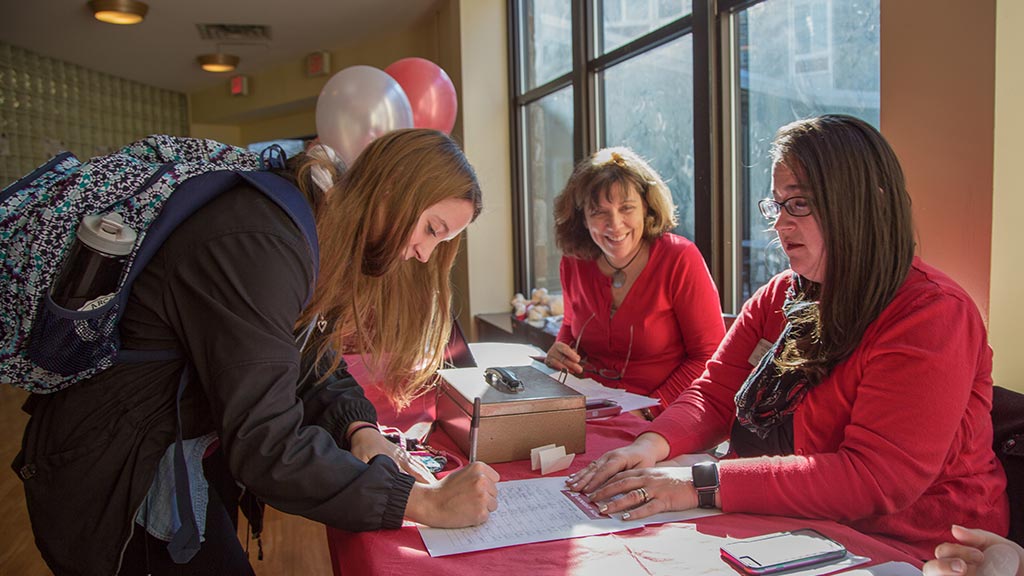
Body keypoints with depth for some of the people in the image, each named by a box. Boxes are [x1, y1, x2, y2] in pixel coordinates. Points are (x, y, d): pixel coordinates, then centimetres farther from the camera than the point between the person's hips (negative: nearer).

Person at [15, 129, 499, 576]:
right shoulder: (259, 246, -32)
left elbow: (310, 356, 3)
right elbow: (266, 446, -35)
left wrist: (359, 428, -16)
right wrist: (427, 503, -33)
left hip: (192, 441, 9)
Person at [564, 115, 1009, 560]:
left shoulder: (932, 318, -17)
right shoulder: (780, 296, 7)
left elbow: (876, 479, -25)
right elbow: (715, 394, 6)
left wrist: (702, 484, -30)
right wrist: (653, 445, -16)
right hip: (781, 534, 6)